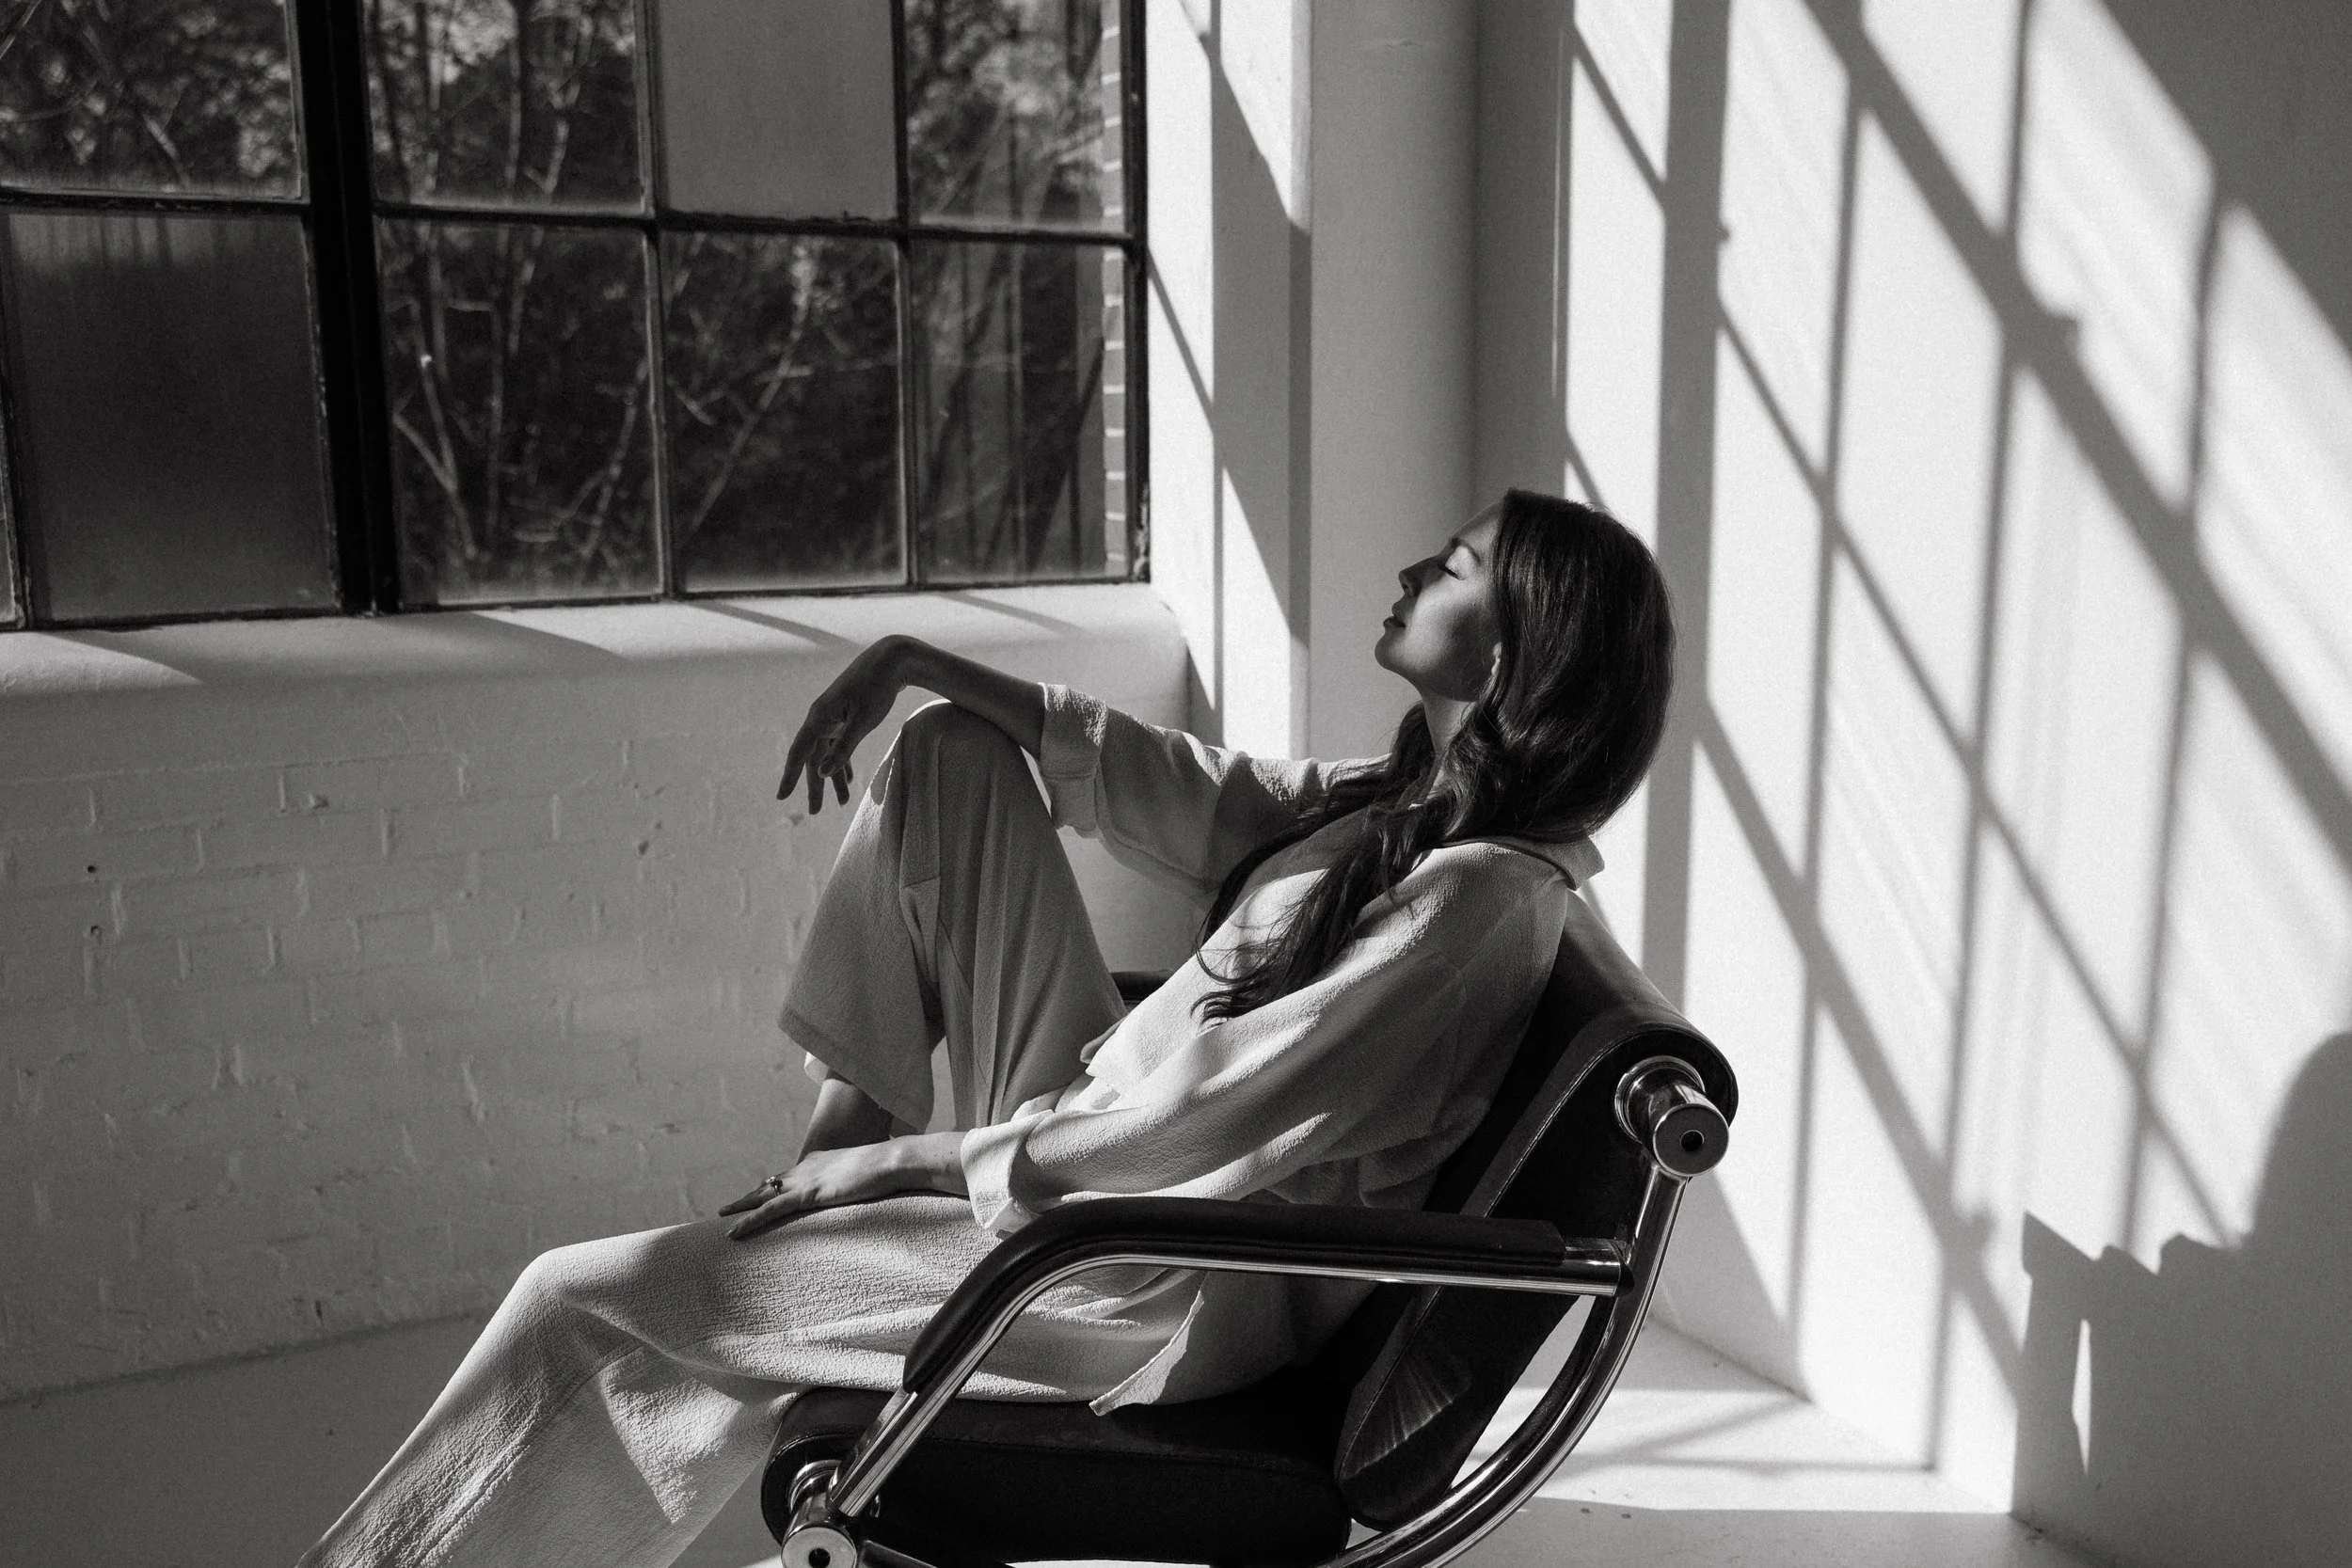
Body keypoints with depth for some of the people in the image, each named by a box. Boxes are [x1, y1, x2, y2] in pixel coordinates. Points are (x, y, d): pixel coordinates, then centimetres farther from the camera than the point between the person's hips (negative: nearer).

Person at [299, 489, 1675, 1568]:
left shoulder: (1481, 895, -22)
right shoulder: (1403, 806, 5)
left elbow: (1200, 1127, -24)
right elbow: (1159, 781, 13)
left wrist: (910, 1160, -16)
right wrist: (911, 660, 8)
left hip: (1172, 1296, -9)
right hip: (1102, 1141, 9)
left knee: (582, 1304, -11)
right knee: (951, 756, 11)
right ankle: (846, 1116, 10)